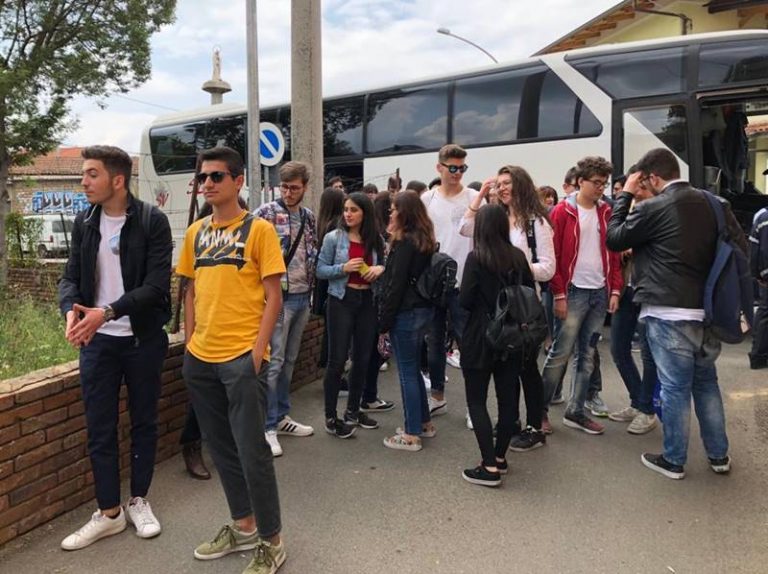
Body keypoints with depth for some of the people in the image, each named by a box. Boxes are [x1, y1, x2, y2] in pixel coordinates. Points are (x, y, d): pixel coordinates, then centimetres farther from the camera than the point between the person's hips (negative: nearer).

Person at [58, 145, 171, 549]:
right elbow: (71, 277, 4)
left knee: (143, 423, 11)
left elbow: (156, 285, -18)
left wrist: (107, 312, -27)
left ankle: (138, 501, 30)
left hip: (143, 339, -3)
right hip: (97, 341, 4)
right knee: (99, 429, 8)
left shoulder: (152, 221, -11)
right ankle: (109, 513, 24)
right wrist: (71, 311, -17)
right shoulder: (84, 222, 5)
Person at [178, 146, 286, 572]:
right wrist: (189, 343, 9)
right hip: (200, 358, 6)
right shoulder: (195, 232, 11)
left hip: (242, 356, -6)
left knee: (251, 450, 0)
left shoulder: (258, 229, -6)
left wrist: (258, 349, -14)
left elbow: (273, 295, -8)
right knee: (221, 447, 16)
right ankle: (243, 526, 34)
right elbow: (191, 291, 16)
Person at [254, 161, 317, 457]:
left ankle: (281, 416, 27)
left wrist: (310, 285, 13)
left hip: (303, 297, 6)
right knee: (273, 361, -2)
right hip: (278, 296, -6)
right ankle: (267, 426, 8)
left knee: (289, 360, 14)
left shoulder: (309, 217, 10)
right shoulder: (266, 213, -9)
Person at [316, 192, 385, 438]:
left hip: (368, 301, 4)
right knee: (337, 360, -2)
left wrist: (381, 268, -10)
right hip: (342, 301, -4)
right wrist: (343, 268, -20)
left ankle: (353, 410, 28)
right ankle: (330, 417, 11)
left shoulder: (376, 240, 3)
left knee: (362, 358, 11)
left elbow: (384, 266, 13)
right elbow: (320, 270, -4)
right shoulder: (333, 237, -5)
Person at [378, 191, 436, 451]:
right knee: (413, 368, 19)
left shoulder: (405, 242, -15)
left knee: (407, 372, -1)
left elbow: (396, 284, -17)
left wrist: (385, 320, -13)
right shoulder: (425, 240, 11)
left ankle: (411, 435, 8)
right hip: (424, 309, 9)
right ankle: (424, 423, 30)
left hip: (406, 312, -9)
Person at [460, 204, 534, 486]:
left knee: (476, 401, 3)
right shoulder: (519, 256, 2)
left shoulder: (476, 257, -12)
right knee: (508, 399, 13)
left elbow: (464, 300, -14)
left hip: (480, 338, -5)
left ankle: (490, 467, 0)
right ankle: (500, 457, 25)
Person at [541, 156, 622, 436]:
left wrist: (615, 289, 5)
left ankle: (575, 412, 20)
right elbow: (553, 256, -9)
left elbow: (613, 253, 12)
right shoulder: (562, 212, -5)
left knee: (587, 355, 10)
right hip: (573, 292, -5)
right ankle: (540, 409, 10)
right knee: (560, 353, -3)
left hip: (599, 293, 6)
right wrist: (559, 294, -13)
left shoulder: (606, 213, 10)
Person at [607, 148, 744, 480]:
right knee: (706, 383, 19)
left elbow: (614, 239, 1)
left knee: (674, 387, 3)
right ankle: (718, 455, 29)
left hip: (668, 313, -6)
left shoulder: (653, 208, -12)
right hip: (708, 310, 7)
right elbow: (741, 249, 11)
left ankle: (673, 461, 16)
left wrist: (625, 195, 6)